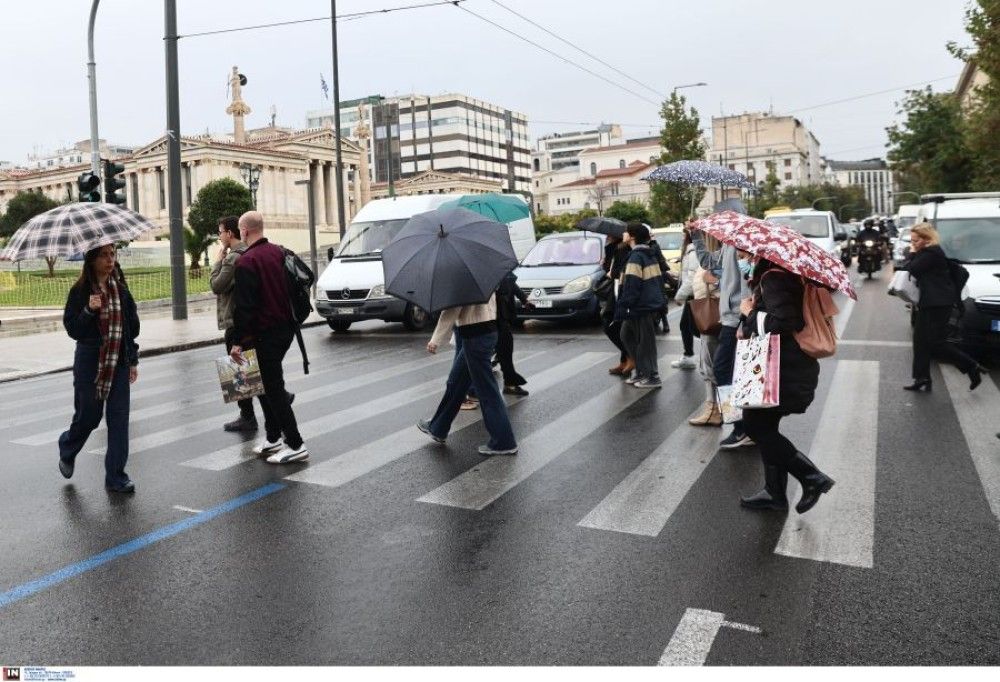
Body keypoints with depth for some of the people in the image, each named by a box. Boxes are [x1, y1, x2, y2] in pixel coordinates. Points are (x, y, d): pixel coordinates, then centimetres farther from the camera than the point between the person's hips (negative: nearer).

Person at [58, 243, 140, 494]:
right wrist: (89, 311, -25)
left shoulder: (120, 289, 5)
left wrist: (133, 360, 9)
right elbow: (73, 329, -8)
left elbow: (132, 325, 10)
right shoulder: (80, 291, -6)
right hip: (90, 363, -3)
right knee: (88, 416, 8)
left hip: (119, 363, 3)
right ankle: (67, 451, 41)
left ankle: (116, 477, 8)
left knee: (119, 419, 0)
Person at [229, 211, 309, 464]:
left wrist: (238, 341, -14)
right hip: (285, 327, 9)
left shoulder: (246, 261, -16)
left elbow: (244, 306, -19)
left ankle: (295, 445, -2)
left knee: (273, 387, -3)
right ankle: (272, 438, 25)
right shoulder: (278, 253, 9)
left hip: (264, 333, -9)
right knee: (266, 382, 19)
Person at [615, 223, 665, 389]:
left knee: (645, 342, -2)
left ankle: (652, 377, 6)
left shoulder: (636, 257, -15)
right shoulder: (650, 255, 15)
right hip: (653, 304, 10)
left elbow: (631, 286, -20)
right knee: (627, 335, 17)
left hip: (642, 307, -10)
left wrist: (622, 308, -18)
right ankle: (642, 371, 22)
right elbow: (659, 280, 19)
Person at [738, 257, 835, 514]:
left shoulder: (773, 278, -18)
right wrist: (750, 328, 9)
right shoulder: (787, 274, 13)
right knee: (764, 425, 15)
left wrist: (750, 312, -12)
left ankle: (812, 477, 3)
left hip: (787, 372, -10)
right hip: (788, 368, 10)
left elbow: (781, 323, -27)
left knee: (755, 423, -2)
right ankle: (775, 492, 23)